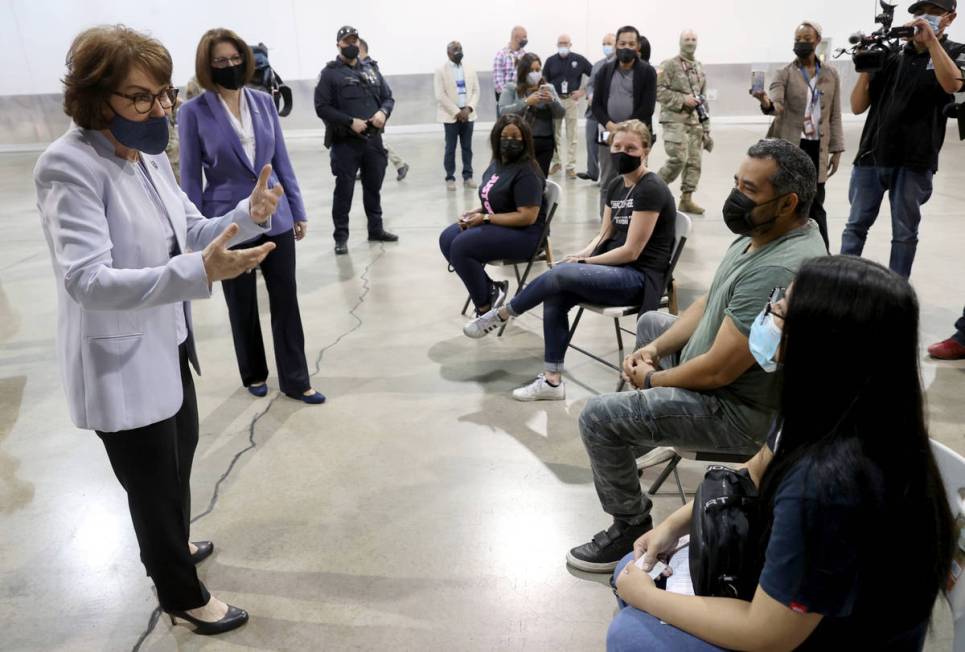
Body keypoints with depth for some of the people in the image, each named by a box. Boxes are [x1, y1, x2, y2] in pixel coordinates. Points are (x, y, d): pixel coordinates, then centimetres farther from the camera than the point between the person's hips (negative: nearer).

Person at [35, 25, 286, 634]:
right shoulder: (69, 165, -23)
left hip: (169, 346, 8)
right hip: (122, 365, -8)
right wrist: (199, 272, -44)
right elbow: (87, 280, -32)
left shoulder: (150, 154, 0)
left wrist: (249, 214, -15)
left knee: (180, 459, 28)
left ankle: (169, 547, 55)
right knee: (156, 484, 12)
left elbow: (192, 233, 5)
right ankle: (183, 595, 36)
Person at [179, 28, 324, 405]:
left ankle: (295, 381, 19)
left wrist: (298, 210, 8)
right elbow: (190, 177, -5)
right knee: (242, 305, 13)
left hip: (276, 217, 3)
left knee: (286, 299, 7)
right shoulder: (194, 112, -8)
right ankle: (254, 375, 33)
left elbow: (281, 160, 7)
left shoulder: (264, 102, 1)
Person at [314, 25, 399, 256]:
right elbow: (322, 107, -9)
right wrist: (350, 121, -17)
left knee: (374, 187, 14)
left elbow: (388, 97, 15)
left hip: (373, 139, 5)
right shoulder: (330, 73, -3)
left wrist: (383, 112, -7)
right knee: (344, 190, -1)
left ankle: (376, 229, 27)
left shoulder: (371, 69, 13)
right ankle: (341, 237, 7)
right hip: (345, 142, -5)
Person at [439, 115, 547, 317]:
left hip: (522, 234, -9)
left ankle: (485, 308, -9)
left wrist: (485, 218, -20)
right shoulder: (496, 164, 9)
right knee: (447, 238, -4)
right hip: (495, 225, 9)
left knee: (461, 247, -24)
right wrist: (475, 213, -1)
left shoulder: (526, 173, -18)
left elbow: (527, 217, -24)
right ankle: (490, 287, 0)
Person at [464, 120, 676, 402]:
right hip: (614, 269, 8)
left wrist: (585, 261, -11)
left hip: (640, 277, -8)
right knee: (554, 296, -17)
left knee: (560, 274, -27)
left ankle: (500, 315, -6)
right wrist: (581, 255, -6)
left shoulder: (651, 190, -14)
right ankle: (552, 381, -13)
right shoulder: (616, 185, 11)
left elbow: (631, 251, -17)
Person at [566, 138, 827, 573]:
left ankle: (632, 527, 5)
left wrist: (651, 379, -13)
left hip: (739, 410, -10)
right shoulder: (762, 232, -1)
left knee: (598, 418, -15)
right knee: (651, 322, 27)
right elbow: (709, 304, 10)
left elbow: (717, 372, -31)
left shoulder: (779, 271, -34)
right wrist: (656, 349, -2)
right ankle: (639, 431, 39)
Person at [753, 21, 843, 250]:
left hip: (817, 148, 2)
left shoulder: (831, 75, 7)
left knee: (815, 204, 7)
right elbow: (777, 106, -18)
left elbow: (834, 116, 10)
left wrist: (836, 150, 6)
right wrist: (766, 102, -42)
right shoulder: (785, 73, -1)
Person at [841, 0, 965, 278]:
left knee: (904, 234, 3)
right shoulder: (892, 56, 10)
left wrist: (931, 39, -16)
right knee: (856, 226, 5)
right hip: (871, 156, 2)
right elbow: (858, 107, 7)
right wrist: (867, 69, -6)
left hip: (914, 162, -2)